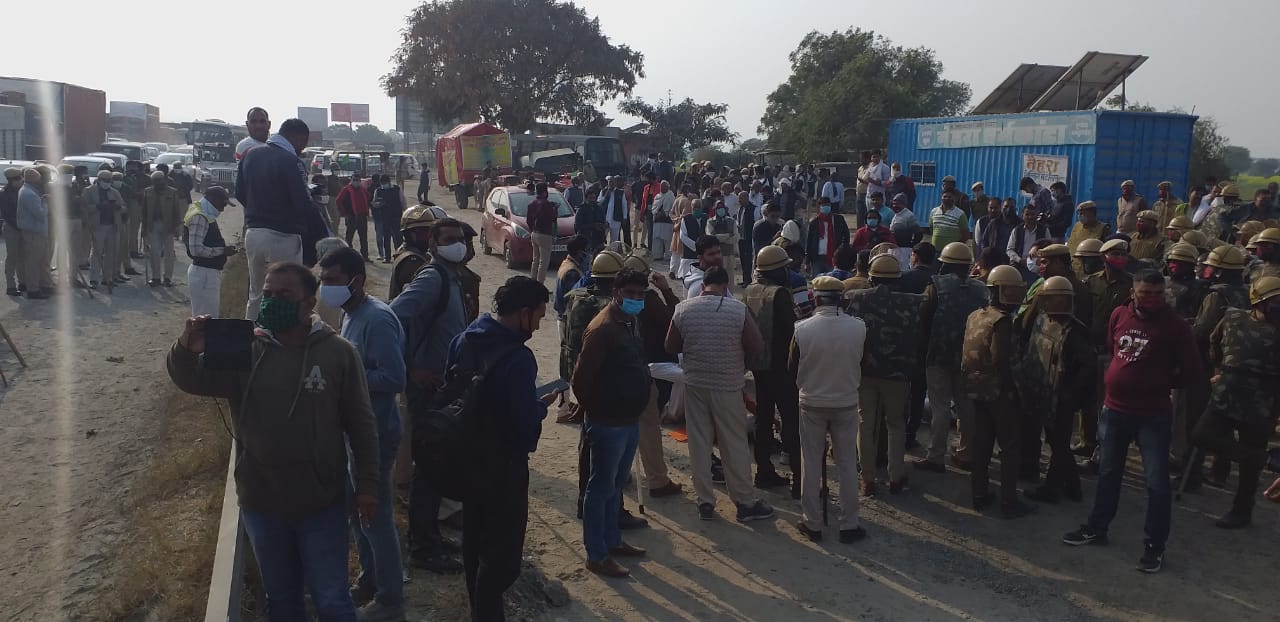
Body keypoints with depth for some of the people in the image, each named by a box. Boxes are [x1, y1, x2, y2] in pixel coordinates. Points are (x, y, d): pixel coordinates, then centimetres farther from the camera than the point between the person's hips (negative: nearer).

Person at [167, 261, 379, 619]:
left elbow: (361, 423, -5)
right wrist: (186, 351, -35)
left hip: (322, 505, -3)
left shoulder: (338, 353, -10)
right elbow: (192, 381, -13)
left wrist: (367, 483, -4)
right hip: (261, 505, 3)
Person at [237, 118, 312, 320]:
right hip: (282, 237, -7)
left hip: (253, 233, 7)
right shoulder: (290, 161, -14)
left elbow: (240, 194, 14)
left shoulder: (250, 155, 9)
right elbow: (302, 203, -16)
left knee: (255, 296, 16)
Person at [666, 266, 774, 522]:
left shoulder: (683, 309, -4)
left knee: (699, 443, 11)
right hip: (728, 385, -2)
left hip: (694, 384, 2)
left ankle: (705, 502, 17)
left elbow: (671, 347, 3)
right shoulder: (738, 310, -11)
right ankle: (745, 502, 17)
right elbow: (757, 347, -8)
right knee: (735, 445, 8)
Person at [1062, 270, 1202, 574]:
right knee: (1108, 474, 18)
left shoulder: (1175, 326, -12)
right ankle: (1096, 528, 34)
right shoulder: (1119, 315, -1)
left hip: (1153, 416, -4)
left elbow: (1190, 370, -6)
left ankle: (1155, 545, 15)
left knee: (1156, 482, 2)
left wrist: (1162, 385, 1)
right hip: (1114, 409, 5)